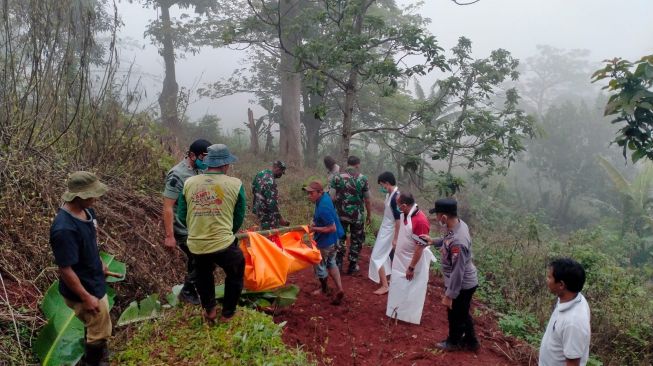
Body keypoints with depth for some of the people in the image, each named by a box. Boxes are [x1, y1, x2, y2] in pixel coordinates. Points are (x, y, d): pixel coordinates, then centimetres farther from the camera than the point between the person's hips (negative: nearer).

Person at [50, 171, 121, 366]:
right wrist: (86, 297, -20)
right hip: (84, 290, -9)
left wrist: (101, 266, 19)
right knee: (100, 331, 12)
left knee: (94, 326, 30)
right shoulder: (64, 229, -34)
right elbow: (65, 270, -27)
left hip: (94, 282, 9)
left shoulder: (86, 211, -7)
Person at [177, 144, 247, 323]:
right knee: (235, 274, 26)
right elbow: (239, 217, 0)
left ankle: (209, 310, 37)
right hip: (224, 244, -3)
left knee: (203, 275, 34)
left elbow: (182, 216, 5)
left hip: (196, 245, 3)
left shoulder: (189, 183, 0)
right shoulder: (235, 184, -6)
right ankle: (227, 314, 33)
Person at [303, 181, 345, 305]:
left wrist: (314, 229, -22)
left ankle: (324, 288, 38)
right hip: (333, 239, 9)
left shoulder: (323, 208, -33)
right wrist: (315, 222, 1)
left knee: (320, 264, 14)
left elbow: (332, 228, -29)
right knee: (330, 262, 24)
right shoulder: (325, 196, -4)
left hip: (326, 240, -9)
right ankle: (339, 289, 24)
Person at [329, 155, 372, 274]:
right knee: (356, 240, 14)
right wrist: (369, 215, 9)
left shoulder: (337, 177, -5)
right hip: (357, 215, -1)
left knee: (340, 238, 17)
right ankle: (352, 266, 21)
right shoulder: (363, 179, -5)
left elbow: (332, 197, -7)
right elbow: (367, 200, -2)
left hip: (341, 214, 1)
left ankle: (338, 264, 18)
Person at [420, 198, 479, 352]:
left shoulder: (457, 241, -38)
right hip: (466, 282, 8)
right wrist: (433, 241, 3)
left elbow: (457, 272, -30)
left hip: (461, 285, -8)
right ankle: (471, 341, 48)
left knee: (455, 315, 19)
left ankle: (453, 342, 45)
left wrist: (449, 295, -21)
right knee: (463, 313, 28)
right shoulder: (459, 224, -10)